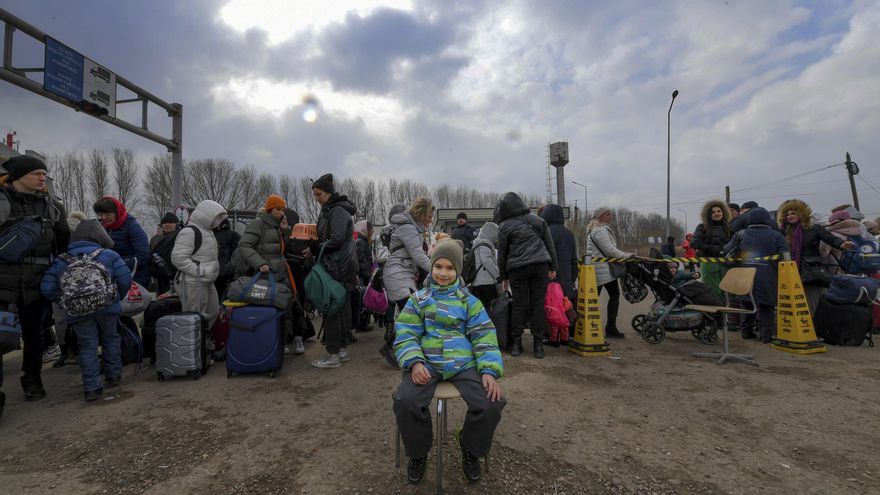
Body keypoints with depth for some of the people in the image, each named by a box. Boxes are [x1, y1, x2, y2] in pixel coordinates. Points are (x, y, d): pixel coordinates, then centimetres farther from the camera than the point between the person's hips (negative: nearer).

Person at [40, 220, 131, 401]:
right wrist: (117, 297, 13)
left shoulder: (61, 261, 10)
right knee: (110, 339, 17)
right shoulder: (109, 255, 4)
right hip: (107, 307, 0)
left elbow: (47, 288, 3)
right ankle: (114, 376, 25)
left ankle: (92, 387, 6)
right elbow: (125, 279, -3)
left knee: (87, 347, 7)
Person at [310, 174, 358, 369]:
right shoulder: (329, 210, 19)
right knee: (342, 307, 13)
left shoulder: (337, 211, -12)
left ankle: (333, 355, 1)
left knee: (332, 309, -6)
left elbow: (336, 240, -21)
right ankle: (343, 349, 22)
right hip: (342, 266, 10)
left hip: (338, 268, -10)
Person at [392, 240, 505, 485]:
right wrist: (414, 362, -16)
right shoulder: (417, 299, 10)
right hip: (426, 363, 0)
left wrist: (489, 371, -10)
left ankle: (471, 450, 13)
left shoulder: (470, 301, 11)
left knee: (489, 405, -21)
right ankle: (418, 453, 6)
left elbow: (484, 337, 5)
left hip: (463, 363, 1)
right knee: (406, 402, -28)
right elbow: (406, 335, 3)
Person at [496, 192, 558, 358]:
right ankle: (538, 344, 8)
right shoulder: (537, 220, 11)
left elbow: (502, 254, 4)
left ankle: (516, 343, 10)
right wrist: (553, 267, 16)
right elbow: (550, 245, 12)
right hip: (540, 266, 2)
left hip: (517, 269, -2)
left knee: (519, 305, 5)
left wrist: (504, 277, 13)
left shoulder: (504, 227, 1)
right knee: (538, 304, 5)